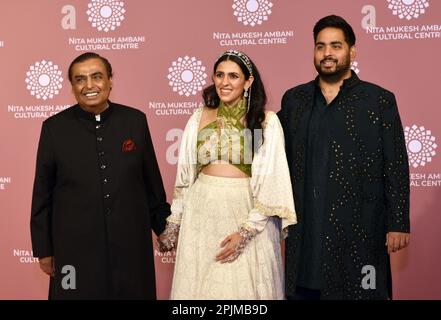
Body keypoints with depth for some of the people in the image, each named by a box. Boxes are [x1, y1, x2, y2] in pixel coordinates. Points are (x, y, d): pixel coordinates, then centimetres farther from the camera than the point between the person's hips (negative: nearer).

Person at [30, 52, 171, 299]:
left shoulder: (135, 120, 0)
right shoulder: (55, 127, -3)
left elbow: (152, 180, 7)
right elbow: (42, 194, 2)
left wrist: (163, 227, 12)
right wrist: (44, 249, 3)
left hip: (131, 244, 1)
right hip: (76, 248, -1)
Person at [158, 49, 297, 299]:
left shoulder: (267, 121, -4)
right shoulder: (199, 118, 6)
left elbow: (271, 181, -8)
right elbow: (185, 176, 9)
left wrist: (246, 232, -14)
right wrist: (173, 223, 8)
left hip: (248, 211, -2)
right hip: (202, 212, 3)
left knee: (244, 286, 6)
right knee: (200, 285, 10)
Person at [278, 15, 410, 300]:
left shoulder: (379, 100, 0)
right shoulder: (294, 99, 10)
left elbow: (396, 167, -2)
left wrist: (399, 224, -5)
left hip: (359, 228, -3)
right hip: (305, 230, 3)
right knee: (302, 291, 7)